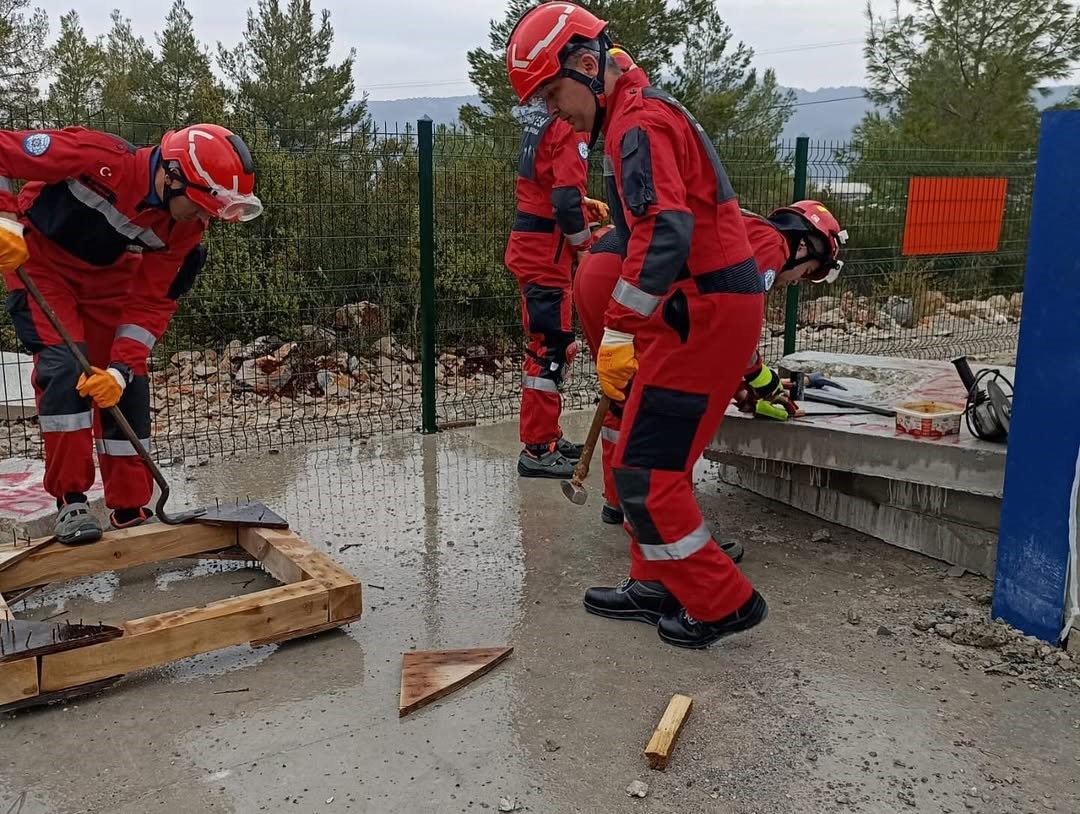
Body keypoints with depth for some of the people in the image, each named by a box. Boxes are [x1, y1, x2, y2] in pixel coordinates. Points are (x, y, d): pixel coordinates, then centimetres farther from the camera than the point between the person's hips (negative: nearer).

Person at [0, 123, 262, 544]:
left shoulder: (184, 225, -18)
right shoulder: (97, 158, -33)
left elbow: (152, 302, -14)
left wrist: (122, 366, -24)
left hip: (108, 278, 5)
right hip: (40, 261, -4)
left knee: (127, 385, -2)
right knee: (64, 366, -21)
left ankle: (131, 513, 10)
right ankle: (70, 502, -8)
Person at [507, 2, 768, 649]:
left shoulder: (639, 121, -13)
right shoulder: (643, 112, 20)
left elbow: (666, 233, -27)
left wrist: (617, 332, -27)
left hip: (708, 314, -10)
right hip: (707, 307, 10)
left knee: (643, 471, -6)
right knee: (648, 456, 16)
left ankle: (724, 604, 6)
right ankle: (658, 587, 26)